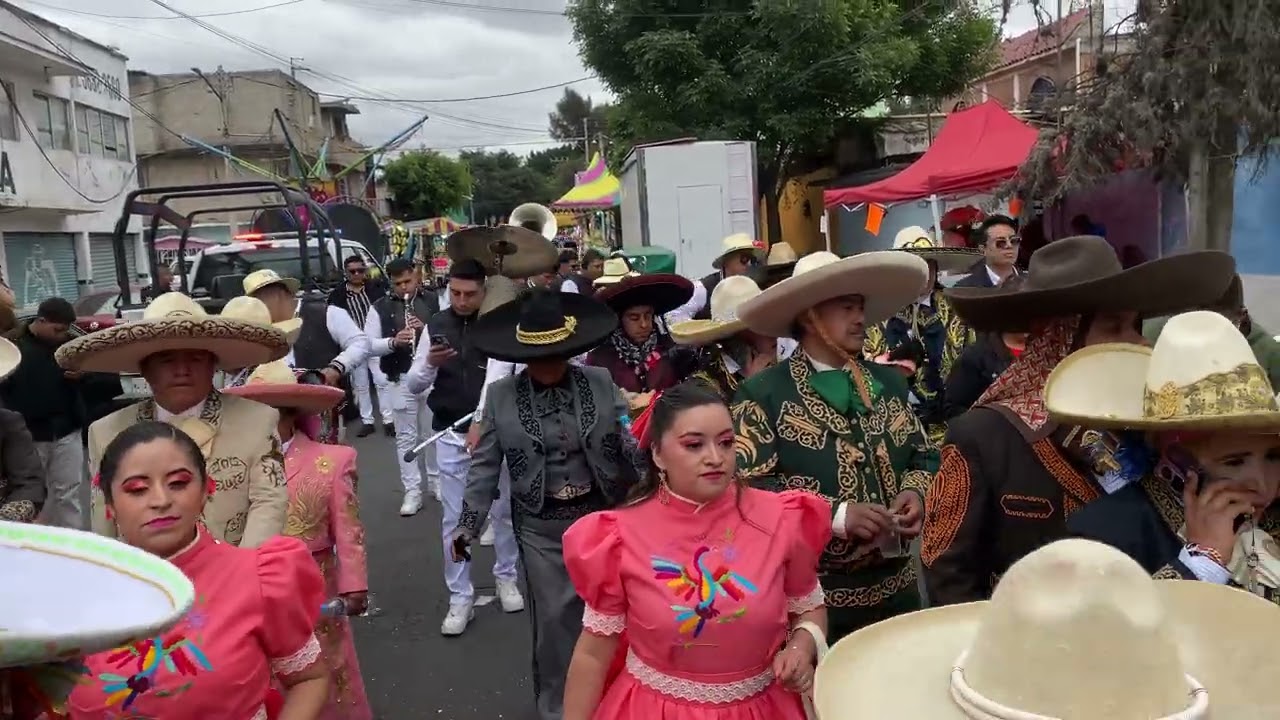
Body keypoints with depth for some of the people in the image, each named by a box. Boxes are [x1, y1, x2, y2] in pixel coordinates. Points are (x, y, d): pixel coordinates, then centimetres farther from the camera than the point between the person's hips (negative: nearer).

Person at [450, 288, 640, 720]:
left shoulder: (600, 383, -4)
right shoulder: (500, 394, -5)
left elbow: (628, 447, -3)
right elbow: (484, 466, -1)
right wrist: (467, 525, -4)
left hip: (601, 515, 1)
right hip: (541, 526, -1)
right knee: (553, 618, 7)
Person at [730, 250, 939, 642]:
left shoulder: (889, 382, 11)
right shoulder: (764, 394, -10)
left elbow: (925, 456, 17)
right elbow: (748, 486, -18)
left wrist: (915, 492, -5)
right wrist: (833, 514, -23)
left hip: (895, 586, 6)